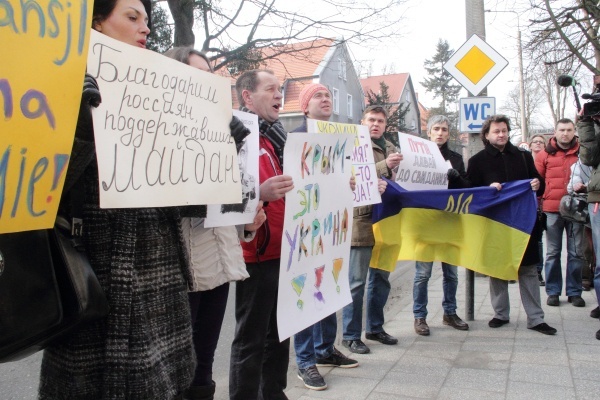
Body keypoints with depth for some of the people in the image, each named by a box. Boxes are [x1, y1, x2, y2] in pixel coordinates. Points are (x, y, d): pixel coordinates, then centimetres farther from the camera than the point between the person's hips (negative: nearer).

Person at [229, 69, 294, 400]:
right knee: (251, 340, 0)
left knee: (279, 333, 18)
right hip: (257, 254, -9)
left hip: (284, 251, 9)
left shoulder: (277, 137, 17)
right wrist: (260, 193, -36)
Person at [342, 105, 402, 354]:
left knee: (381, 278, 16)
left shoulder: (391, 149, 17)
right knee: (357, 282, 0)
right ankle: (351, 335, 10)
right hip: (361, 220, -7)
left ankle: (375, 328, 30)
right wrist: (385, 166, -29)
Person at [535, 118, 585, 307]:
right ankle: (553, 292, 13)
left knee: (576, 252, 5)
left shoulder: (582, 154, 6)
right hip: (552, 210, 0)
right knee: (552, 252, 5)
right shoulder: (544, 155, 5)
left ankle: (574, 292, 16)